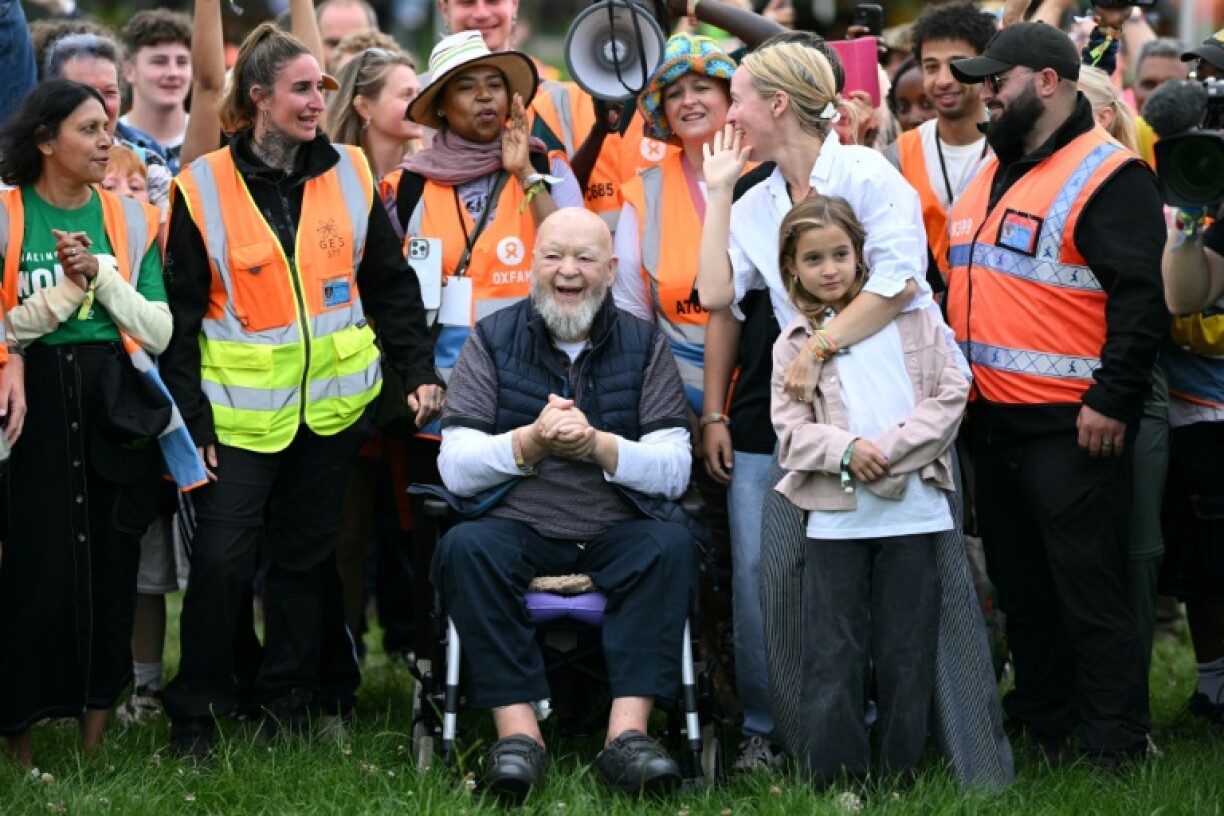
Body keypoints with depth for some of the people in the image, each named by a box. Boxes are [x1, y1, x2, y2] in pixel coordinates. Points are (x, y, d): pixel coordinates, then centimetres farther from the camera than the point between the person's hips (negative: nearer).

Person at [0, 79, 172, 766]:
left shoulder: (129, 219, 8)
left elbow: (159, 332, 2)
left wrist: (102, 274, -10)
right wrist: (68, 289, -13)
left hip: (110, 407, 3)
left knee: (110, 569, 4)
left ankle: (95, 746, 14)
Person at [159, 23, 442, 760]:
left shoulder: (351, 175, 3)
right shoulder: (203, 189, -7)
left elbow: (392, 285, 9)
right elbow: (181, 313, -4)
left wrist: (419, 371, 2)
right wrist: (191, 416, -8)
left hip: (331, 403, 3)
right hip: (242, 410, -3)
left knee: (305, 554, 11)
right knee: (222, 558, -5)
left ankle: (291, 699, 22)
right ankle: (196, 713, 6)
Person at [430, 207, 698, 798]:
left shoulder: (645, 346, 8)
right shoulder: (493, 340, 7)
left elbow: (675, 470, -2)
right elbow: (455, 470, -2)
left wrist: (599, 445, -19)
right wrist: (532, 440, -18)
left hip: (618, 532, 0)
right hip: (517, 526, 0)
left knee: (671, 544, -30)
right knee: (466, 547, -31)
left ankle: (628, 731, -35)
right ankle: (517, 729, -33)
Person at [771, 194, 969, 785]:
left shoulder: (910, 317, 7)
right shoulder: (794, 345, 7)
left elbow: (950, 394, 0)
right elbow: (791, 430, 0)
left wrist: (890, 451, -10)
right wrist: (847, 452, -19)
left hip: (913, 508, 0)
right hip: (835, 515, 0)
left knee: (907, 648, 4)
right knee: (834, 651, 0)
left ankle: (900, 775, 11)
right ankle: (832, 776, 5)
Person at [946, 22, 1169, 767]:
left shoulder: (1108, 175, -12)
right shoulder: (994, 175, 16)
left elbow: (1142, 297, -18)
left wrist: (1113, 400, -21)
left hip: (1070, 425, -9)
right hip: (993, 419, 9)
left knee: (1089, 587, -5)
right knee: (1019, 583, 15)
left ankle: (1114, 745, 1)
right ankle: (1042, 721, 26)